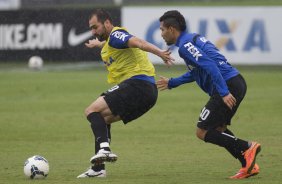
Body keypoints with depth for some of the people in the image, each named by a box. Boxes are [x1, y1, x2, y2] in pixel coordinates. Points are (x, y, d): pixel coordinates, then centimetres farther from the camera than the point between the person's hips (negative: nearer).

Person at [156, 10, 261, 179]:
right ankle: (249, 165, 13)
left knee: (203, 132, -3)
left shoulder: (185, 45, -8)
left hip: (228, 86, -10)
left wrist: (224, 92, -25)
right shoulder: (194, 38, 23)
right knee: (217, 128, 21)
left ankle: (247, 148, -10)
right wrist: (172, 83, 44)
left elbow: (209, 65, -21)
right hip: (237, 82, 10)